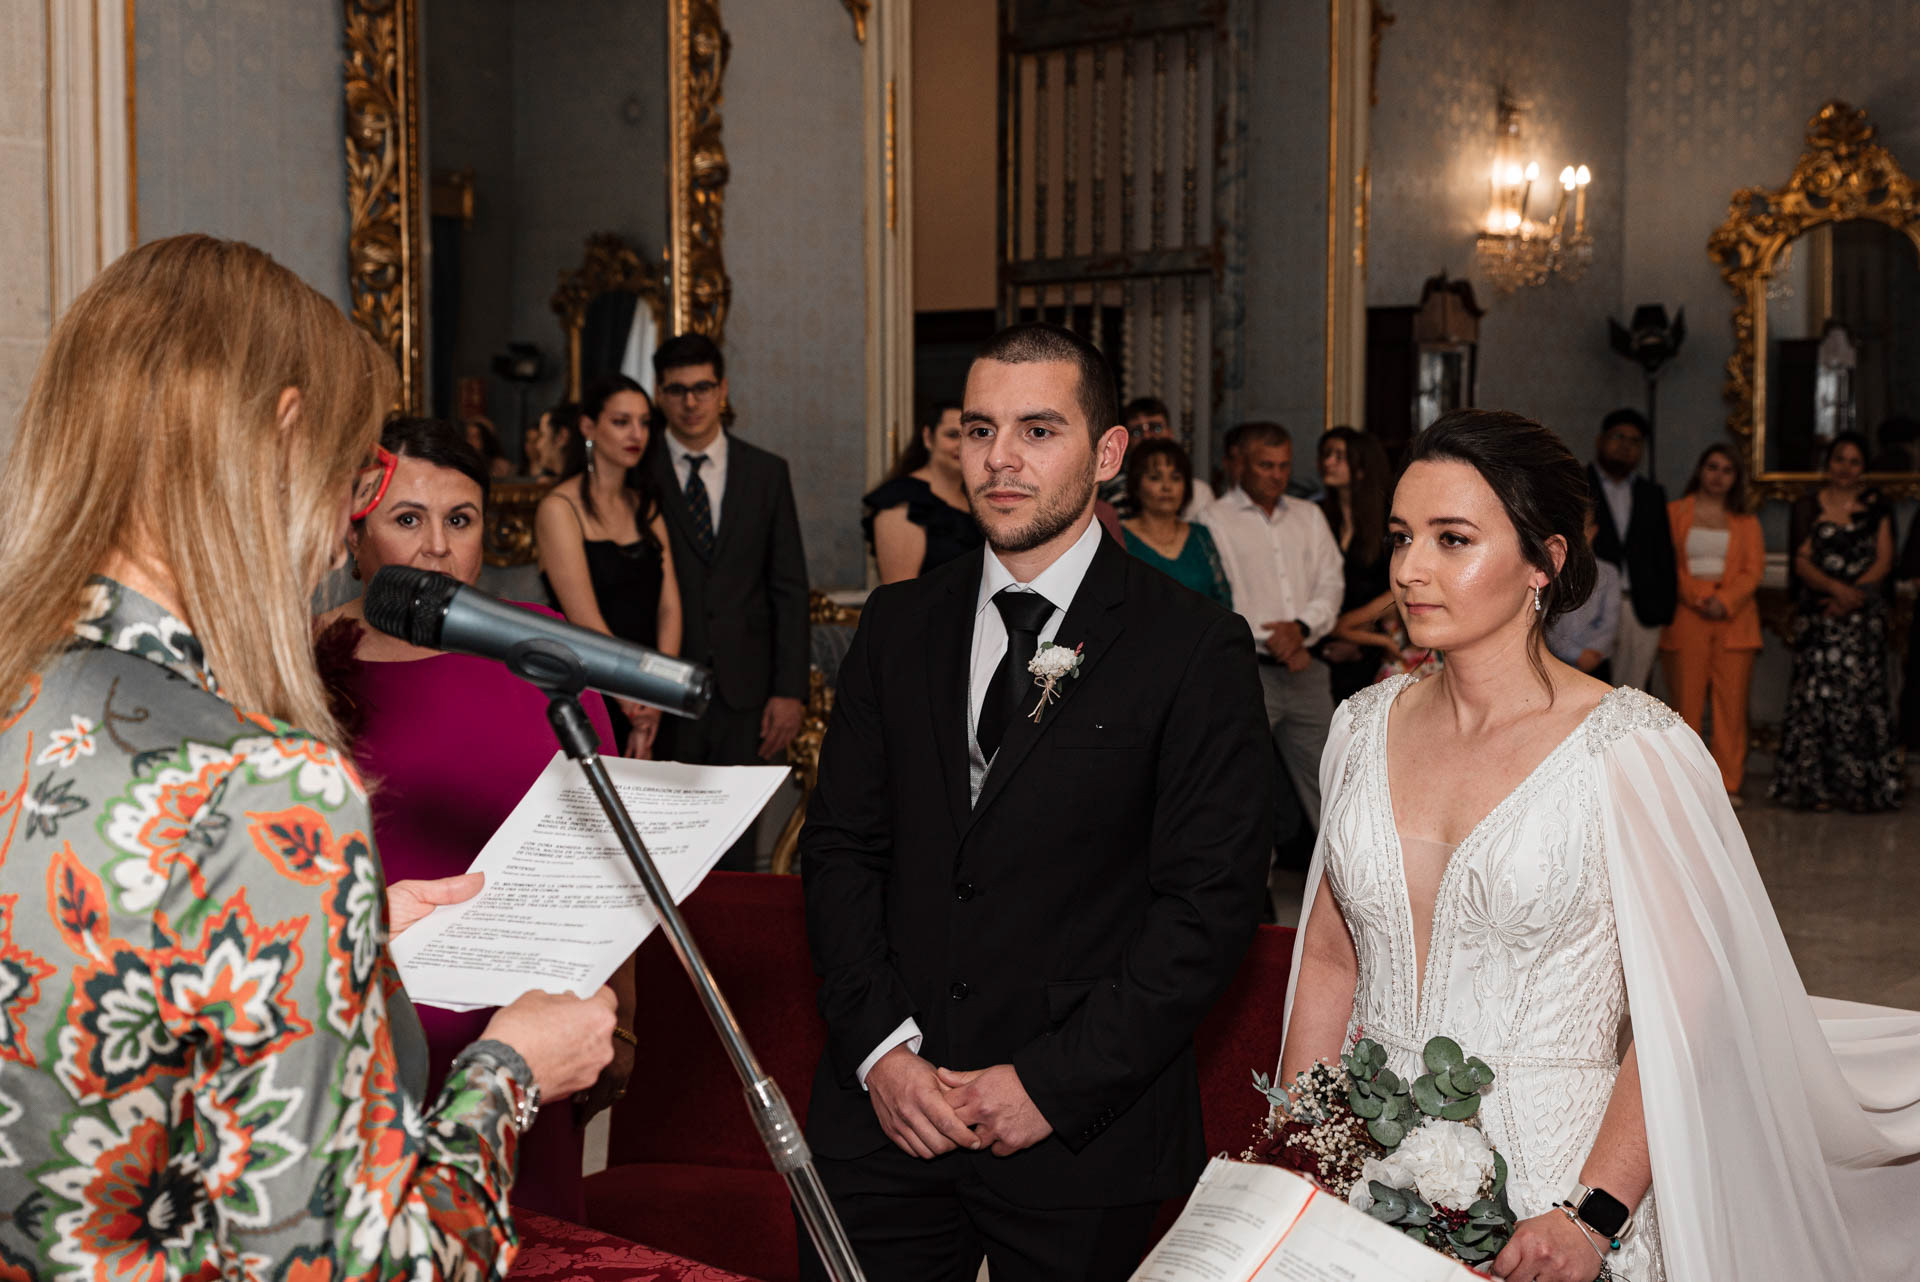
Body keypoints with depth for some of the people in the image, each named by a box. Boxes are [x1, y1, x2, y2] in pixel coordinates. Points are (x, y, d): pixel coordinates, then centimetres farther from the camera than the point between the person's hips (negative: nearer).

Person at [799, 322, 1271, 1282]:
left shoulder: (1198, 650, -6)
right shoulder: (898, 625, 7)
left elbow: (1211, 900, -10)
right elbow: (840, 845, 7)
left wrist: (1054, 1084, -14)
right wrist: (881, 1045, -6)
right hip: (884, 1111, 3)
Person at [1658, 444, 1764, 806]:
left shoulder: (1746, 522, 17)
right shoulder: (1674, 514, 11)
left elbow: (1754, 569, 6)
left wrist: (1725, 601, -10)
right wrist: (1698, 596, -11)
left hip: (1734, 617, 2)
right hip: (1686, 616, -2)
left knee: (1732, 703, -3)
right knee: (1686, 703, -6)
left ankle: (1727, 785, 0)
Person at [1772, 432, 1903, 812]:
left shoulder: (1877, 505, 10)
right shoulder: (1808, 506, 9)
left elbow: (1884, 561, 4)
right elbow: (1802, 563, 2)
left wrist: (1852, 594, -11)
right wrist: (1835, 587, -15)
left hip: (1864, 615, 0)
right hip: (1817, 616, 0)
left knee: (1861, 694, -5)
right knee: (1816, 694, -5)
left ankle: (1861, 786, -1)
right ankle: (1815, 787, -3)